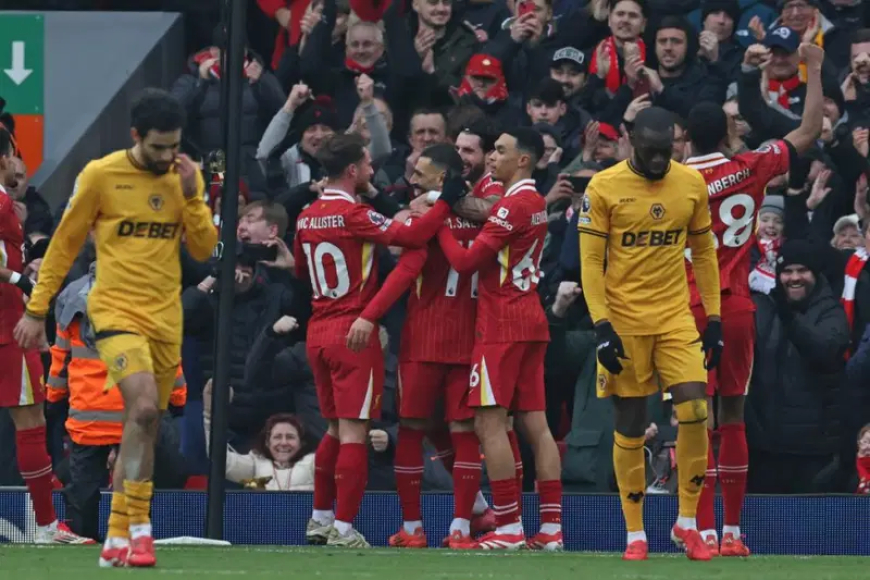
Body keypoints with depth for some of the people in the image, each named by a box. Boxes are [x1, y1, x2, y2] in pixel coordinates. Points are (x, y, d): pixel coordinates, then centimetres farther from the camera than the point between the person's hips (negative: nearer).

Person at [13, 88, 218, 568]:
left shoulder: (187, 177, 6)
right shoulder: (101, 175, -6)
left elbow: (204, 250, 4)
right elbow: (65, 243, 2)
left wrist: (190, 196, -10)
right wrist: (36, 310, 3)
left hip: (166, 318, 5)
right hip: (117, 311, -5)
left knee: (143, 428, 7)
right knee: (144, 406, -25)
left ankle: (118, 538, 17)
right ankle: (139, 528, -21)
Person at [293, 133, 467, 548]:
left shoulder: (306, 218, 7)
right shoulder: (353, 215, -14)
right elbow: (411, 237, -24)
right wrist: (445, 203, -15)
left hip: (318, 331, 7)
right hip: (354, 333, -7)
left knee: (336, 428, 18)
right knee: (353, 431, -5)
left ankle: (320, 519, 22)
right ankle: (343, 528, -7)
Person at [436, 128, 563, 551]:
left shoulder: (513, 205, -14)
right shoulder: (536, 203, 15)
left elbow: (466, 261, -13)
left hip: (502, 325, -9)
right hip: (532, 322, 9)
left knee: (490, 422, -7)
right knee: (534, 422, 7)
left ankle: (509, 527, -10)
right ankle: (551, 527, 4)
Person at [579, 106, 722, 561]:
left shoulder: (691, 183, 3)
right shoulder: (603, 188, -7)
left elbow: (703, 251, 13)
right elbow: (590, 261, -6)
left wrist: (714, 318, 9)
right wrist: (601, 327, -13)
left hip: (675, 318, 2)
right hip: (624, 321, -2)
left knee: (695, 413, -11)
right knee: (630, 428, 2)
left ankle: (686, 523, 4)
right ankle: (635, 534, 12)